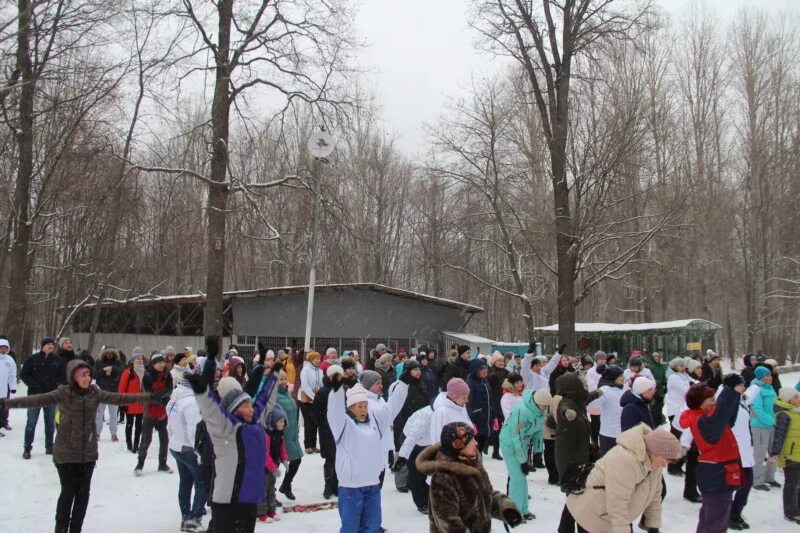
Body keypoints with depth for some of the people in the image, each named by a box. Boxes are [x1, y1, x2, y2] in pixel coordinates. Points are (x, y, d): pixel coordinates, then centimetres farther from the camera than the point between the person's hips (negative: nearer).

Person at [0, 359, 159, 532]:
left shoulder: (94, 393, -1)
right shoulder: (62, 393, -11)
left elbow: (119, 398, -1)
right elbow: (37, 399, -19)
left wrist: (151, 397, -4)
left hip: (88, 453, 3)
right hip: (66, 453, -3)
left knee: (83, 493, 10)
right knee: (68, 492, 3)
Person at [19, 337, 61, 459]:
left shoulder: (57, 360, 3)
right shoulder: (33, 359, -4)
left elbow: (62, 374, 11)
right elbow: (23, 374, -3)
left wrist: (56, 385, -4)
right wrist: (33, 385, -12)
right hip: (35, 395, -3)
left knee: (50, 422, 10)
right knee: (31, 422, 1)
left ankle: (49, 446, 20)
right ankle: (27, 448, 8)